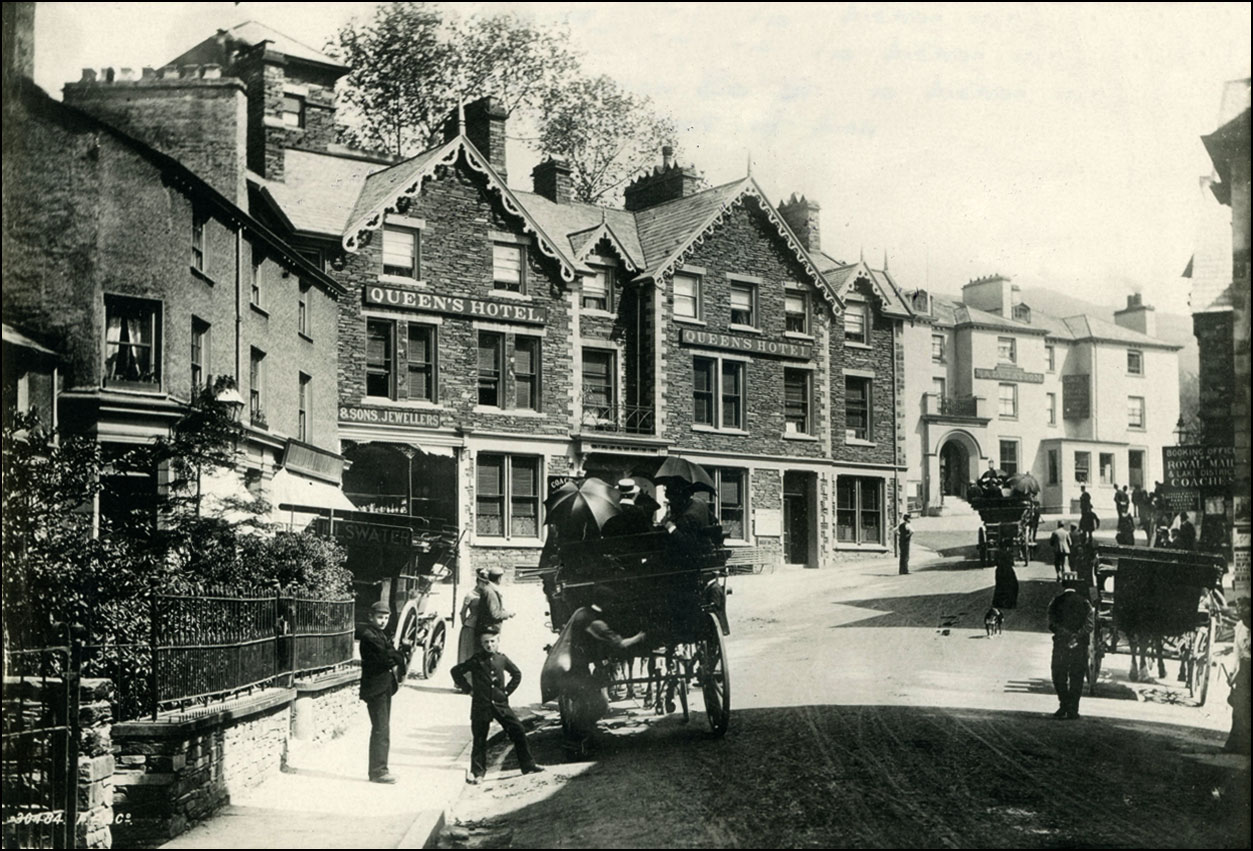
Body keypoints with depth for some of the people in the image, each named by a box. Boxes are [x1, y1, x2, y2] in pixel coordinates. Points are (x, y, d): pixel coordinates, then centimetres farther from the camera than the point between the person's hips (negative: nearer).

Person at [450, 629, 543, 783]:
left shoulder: (502, 659, 4)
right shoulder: (476, 660, -5)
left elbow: (517, 674, 18)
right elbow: (456, 671, 0)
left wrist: (508, 691, 8)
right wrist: (469, 688, -1)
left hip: (500, 703, 3)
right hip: (481, 705, -3)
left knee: (518, 731, -1)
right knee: (479, 740, 2)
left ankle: (528, 766, 9)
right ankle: (477, 773, 14)